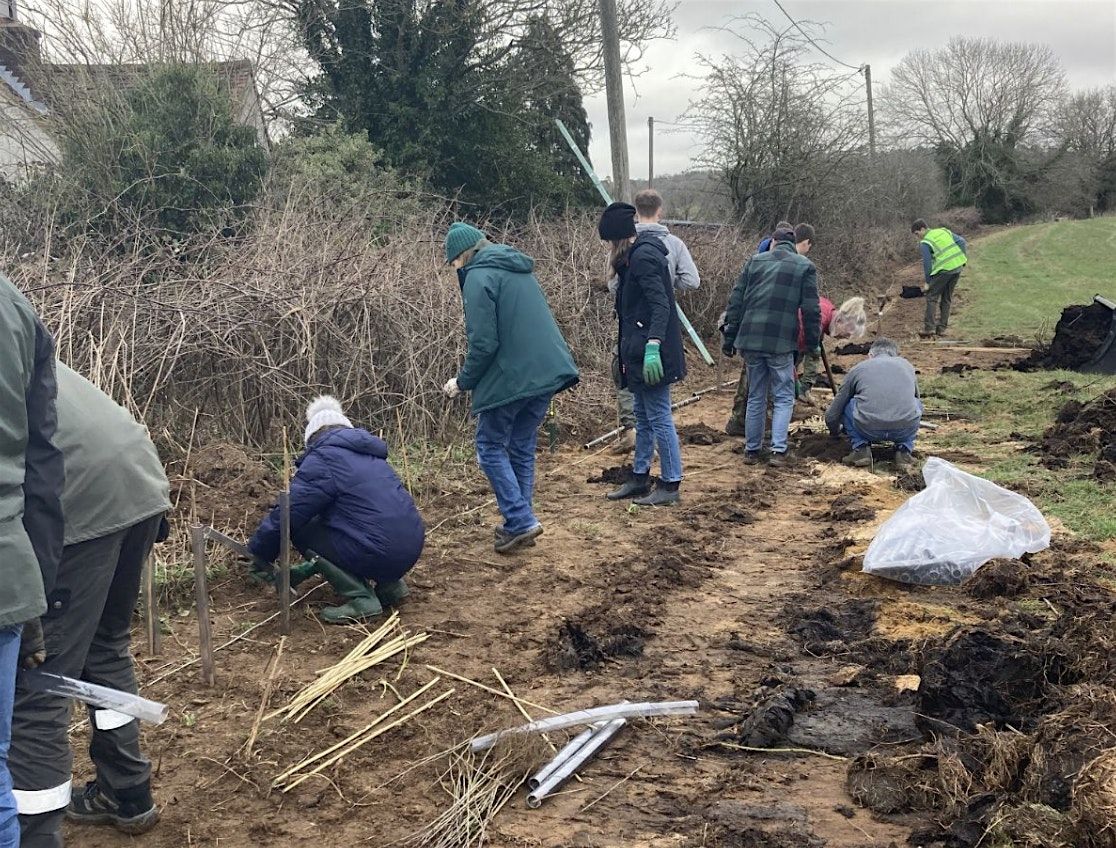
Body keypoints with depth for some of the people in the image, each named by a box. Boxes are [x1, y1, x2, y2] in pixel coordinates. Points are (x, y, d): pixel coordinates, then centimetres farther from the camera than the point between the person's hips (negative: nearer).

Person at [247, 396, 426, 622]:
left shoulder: (322, 459, -4)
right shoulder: (369, 455, 22)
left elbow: (287, 514, -6)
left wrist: (259, 554, 12)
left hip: (380, 556, -8)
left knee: (301, 529, 6)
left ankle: (361, 599, -2)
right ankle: (390, 585, 16)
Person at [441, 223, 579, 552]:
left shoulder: (479, 277, -9)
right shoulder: (519, 271, 17)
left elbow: (483, 343, -15)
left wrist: (463, 382, -2)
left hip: (510, 378, -8)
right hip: (546, 373, 8)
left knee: (490, 447, 6)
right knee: (522, 448, 16)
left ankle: (521, 521, -2)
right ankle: (520, 524, 21)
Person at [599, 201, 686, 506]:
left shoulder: (643, 257, -16)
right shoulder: (638, 255, 15)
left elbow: (660, 304, -24)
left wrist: (652, 345, -32)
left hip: (652, 353, -11)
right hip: (640, 351, 11)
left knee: (659, 418, -3)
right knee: (643, 418, 17)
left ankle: (670, 485, 4)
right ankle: (640, 478, 28)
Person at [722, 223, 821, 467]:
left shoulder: (755, 261, 12)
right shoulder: (805, 267, 0)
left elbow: (736, 301, 10)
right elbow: (811, 311, -3)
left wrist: (729, 337, 14)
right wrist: (813, 344, 6)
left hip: (750, 339, 4)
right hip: (781, 342, -4)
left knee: (755, 397, 15)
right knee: (783, 397, 8)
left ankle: (752, 450, 19)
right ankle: (778, 450, -3)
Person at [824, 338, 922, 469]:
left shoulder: (858, 368, 21)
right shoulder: (907, 365, 27)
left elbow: (832, 415, 27)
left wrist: (834, 433, 51)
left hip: (869, 429, -2)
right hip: (906, 428, 2)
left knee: (847, 405, 29)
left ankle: (861, 448, 11)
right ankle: (904, 449, 16)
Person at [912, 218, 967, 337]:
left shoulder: (925, 242, -3)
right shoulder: (944, 231, 17)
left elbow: (927, 263, -6)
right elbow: (962, 242, 12)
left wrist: (928, 282, 2)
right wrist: (963, 258, 15)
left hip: (944, 269, -7)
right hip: (958, 267, 7)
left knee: (932, 296, 2)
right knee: (947, 298, 14)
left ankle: (929, 328, -7)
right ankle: (941, 328, 15)